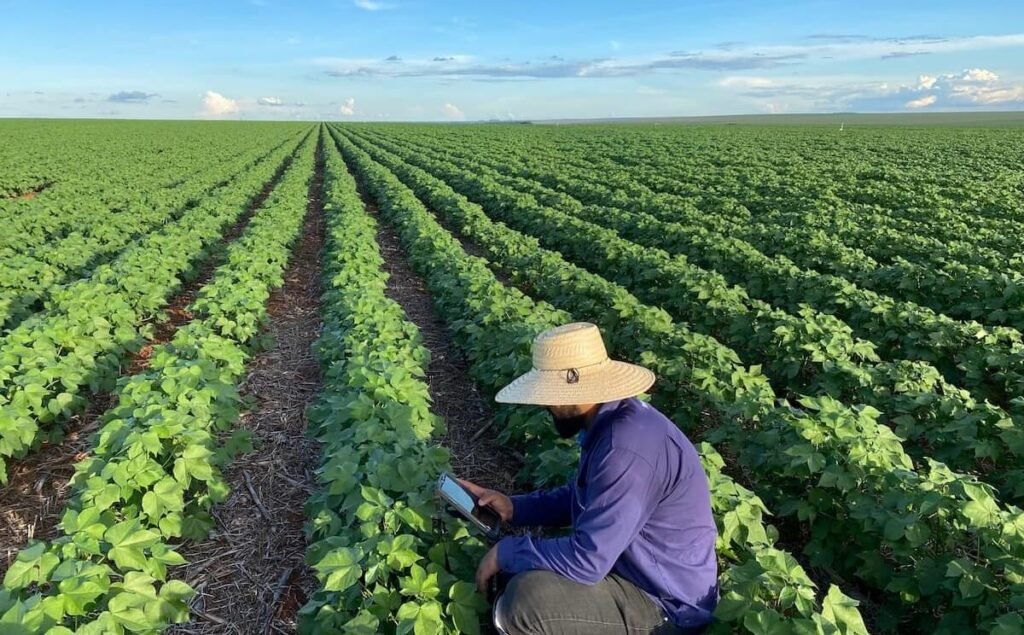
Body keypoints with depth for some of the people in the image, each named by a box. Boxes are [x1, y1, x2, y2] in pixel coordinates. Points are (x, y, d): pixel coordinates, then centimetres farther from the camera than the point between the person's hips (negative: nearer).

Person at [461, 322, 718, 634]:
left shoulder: (626, 448, -32)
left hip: (667, 605, -9)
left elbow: (587, 561, -31)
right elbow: (581, 498, 15)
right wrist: (514, 507, 4)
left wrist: (506, 552, -16)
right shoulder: (608, 420, 0)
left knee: (524, 599, -26)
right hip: (638, 568, 9)